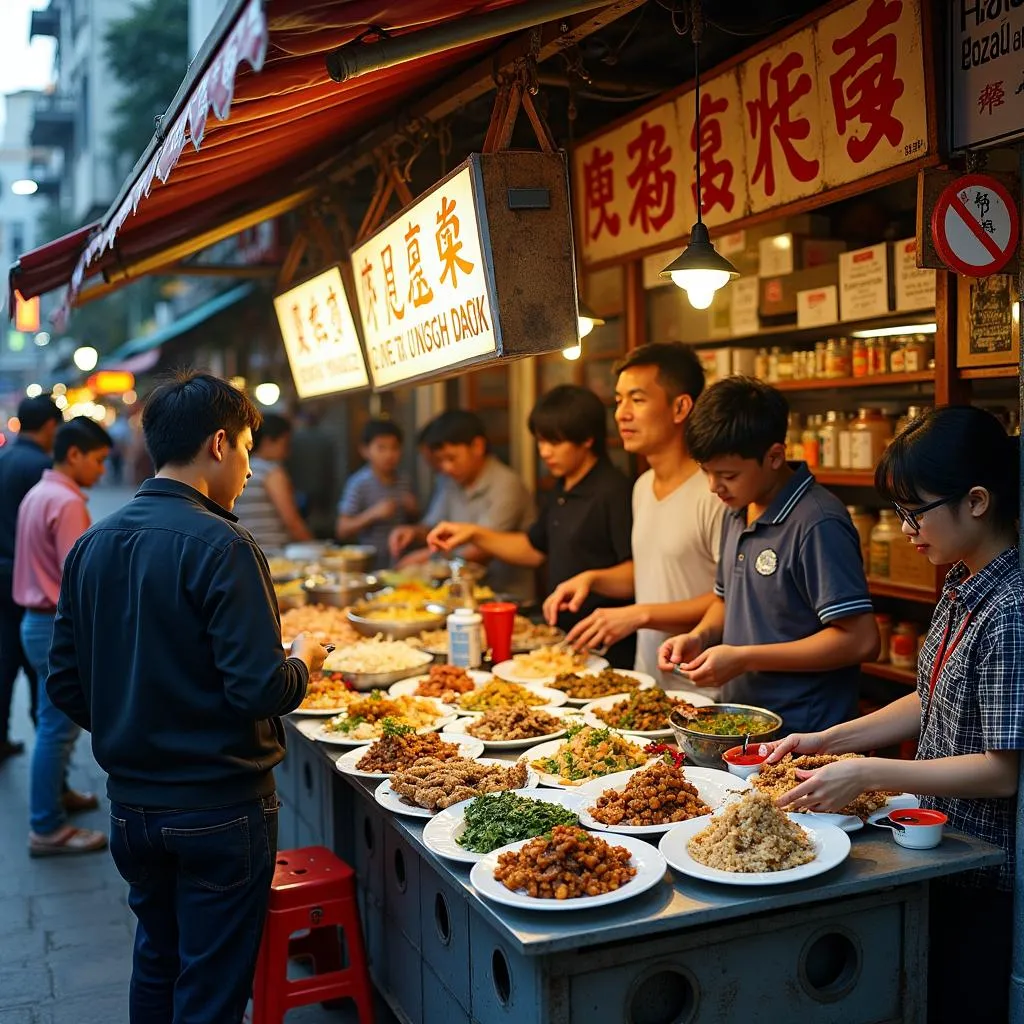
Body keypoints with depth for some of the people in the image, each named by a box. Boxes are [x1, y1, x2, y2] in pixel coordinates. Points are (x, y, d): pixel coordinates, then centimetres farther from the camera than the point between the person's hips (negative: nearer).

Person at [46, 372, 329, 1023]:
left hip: (131, 801, 7)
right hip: (219, 809, -7)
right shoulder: (220, 546, -20)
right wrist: (302, 663, -4)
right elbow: (259, 689, -24)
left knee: (156, 963, 24)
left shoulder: (92, 545, 2)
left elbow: (66, 685, 6)